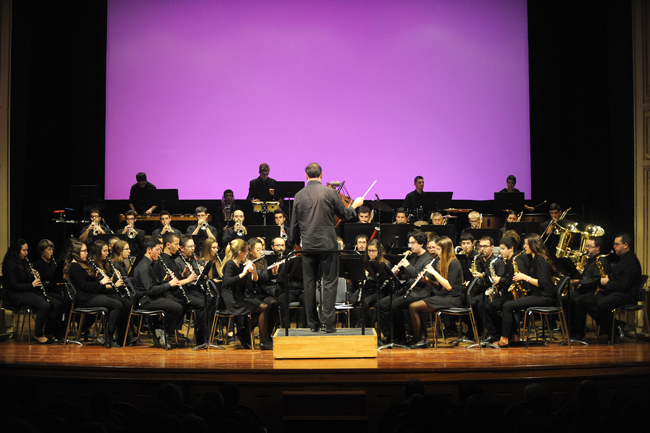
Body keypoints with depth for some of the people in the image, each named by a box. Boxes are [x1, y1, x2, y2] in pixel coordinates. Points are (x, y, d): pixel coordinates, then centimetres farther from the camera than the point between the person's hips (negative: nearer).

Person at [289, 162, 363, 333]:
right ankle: (329, 322, -3)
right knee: (329, 282, 3)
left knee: (309, 283, 10)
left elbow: (294, 223, 9)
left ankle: (312, 323, 12)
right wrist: (355, 205, 24)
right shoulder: (329, 192, -6)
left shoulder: (299, 195, 2)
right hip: (327, 244, -2)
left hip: (308, 246, 2)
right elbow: (344, 215, 4)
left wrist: (295, 240, 26)